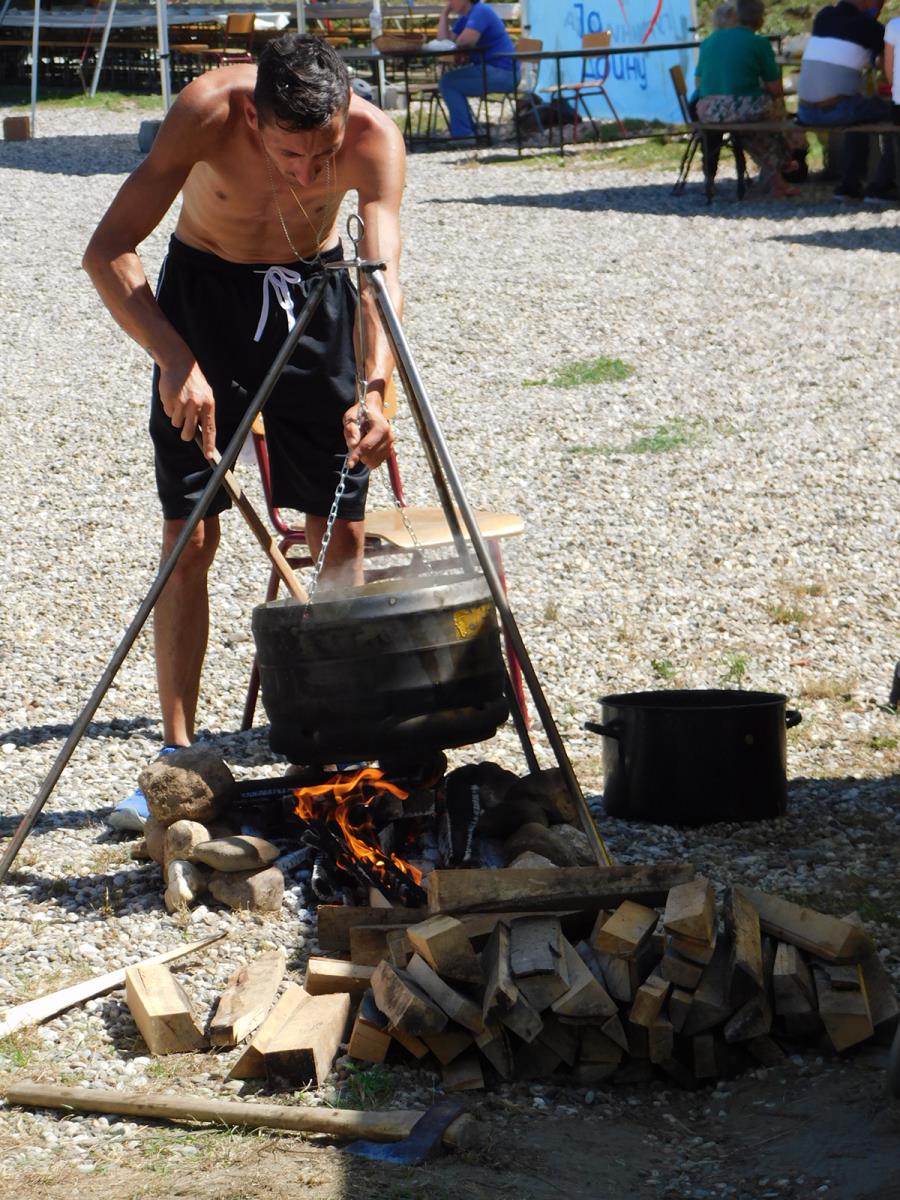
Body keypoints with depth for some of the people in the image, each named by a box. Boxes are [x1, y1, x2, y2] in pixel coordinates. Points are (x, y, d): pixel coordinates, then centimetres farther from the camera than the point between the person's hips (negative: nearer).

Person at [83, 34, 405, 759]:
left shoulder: (375, 137, -28)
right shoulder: (208, 113, -32)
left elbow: (382, 272, -35)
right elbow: (108, 251, -33)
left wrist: (373, 390, -53)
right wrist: (174, 360, -47)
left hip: (315, 290, 2)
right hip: (203, 290, -1)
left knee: (342, 527, 0)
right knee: (190, 534, -6)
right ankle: (178, 750, 0)